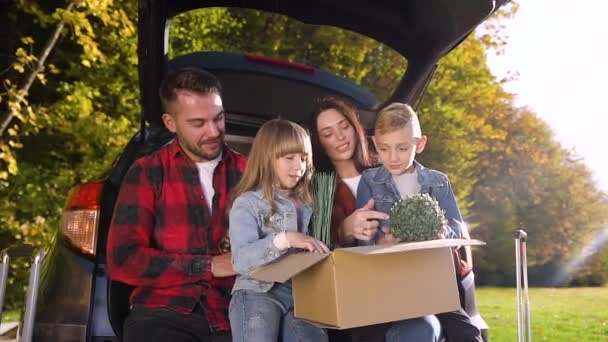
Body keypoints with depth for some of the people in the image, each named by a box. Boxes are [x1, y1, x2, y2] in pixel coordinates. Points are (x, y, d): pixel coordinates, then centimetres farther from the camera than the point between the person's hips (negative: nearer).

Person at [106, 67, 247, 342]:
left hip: (234, 316, 1)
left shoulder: (247, 172, 10)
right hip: (165, 315, -1)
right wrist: (209, 266, -8)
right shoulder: (148, 173, 5)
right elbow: (123, 260, -3)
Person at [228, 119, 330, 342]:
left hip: (300, 294, 4)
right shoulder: (247, 203, -1)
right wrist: (284, 240, -27)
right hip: (257, 292, -4)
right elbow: (241, 260, -15)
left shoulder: (305, 204, 16)